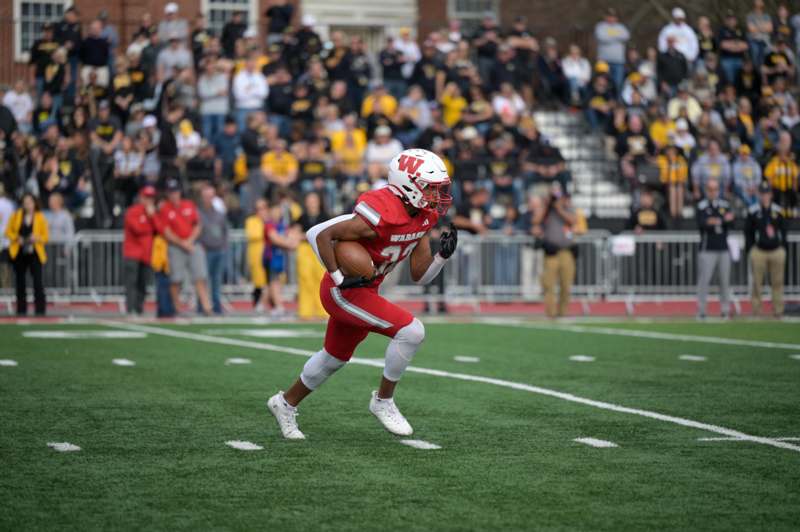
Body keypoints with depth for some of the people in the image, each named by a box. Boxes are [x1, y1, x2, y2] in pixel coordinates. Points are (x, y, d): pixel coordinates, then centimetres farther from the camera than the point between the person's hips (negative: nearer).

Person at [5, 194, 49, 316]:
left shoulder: (40, 217, 1)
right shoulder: (16, 216, 5)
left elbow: (46, 236, 3)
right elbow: (8, 231, 9)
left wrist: (37, 238, -17)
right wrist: (16, 238, -10)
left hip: (35, 253, -2)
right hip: (18, 253, 2)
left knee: (37, 280, -12)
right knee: (20, 281, 6)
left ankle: (40, 309, -9)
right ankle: (21, 309, 15)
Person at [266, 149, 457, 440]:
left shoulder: (422, 218, -1)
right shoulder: (382, 216, -28)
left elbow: (419, 275, 5)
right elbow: (319, 234, -26)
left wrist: (442, 255, -13)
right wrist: (340, 279, -23)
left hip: (364, 291, 10)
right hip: (343, 292, -10)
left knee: (335, 357, 24)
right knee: (411, 331, -18)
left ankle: (286, 404, 44)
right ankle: (383, 400, -2)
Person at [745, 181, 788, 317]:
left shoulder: (777, 211, 9)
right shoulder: (753, 211, 1)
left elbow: (783, 230, 15)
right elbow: (748, 233, 3)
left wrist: (783, 248, 8)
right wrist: (749, 250, -3)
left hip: (777, 251, 2)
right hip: (759, 252, -2)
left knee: (777, 282, 3)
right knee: (757, 283, -1)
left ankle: (778, 310, 8)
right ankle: (756, 311, 6)